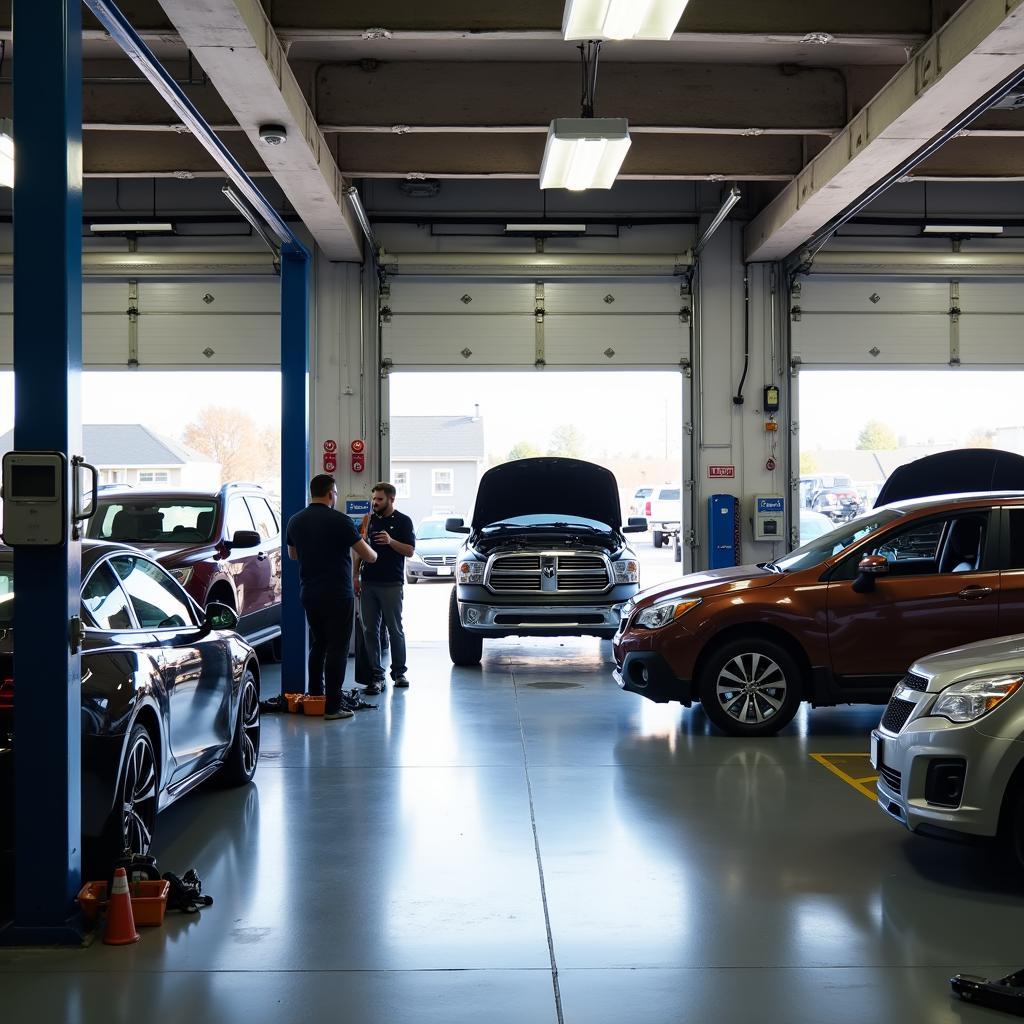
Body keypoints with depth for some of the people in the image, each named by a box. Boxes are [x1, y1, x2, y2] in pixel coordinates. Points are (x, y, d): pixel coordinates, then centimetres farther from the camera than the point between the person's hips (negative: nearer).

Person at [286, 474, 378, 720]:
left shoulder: (295, 521, 5)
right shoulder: (339, 521, -14)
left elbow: (292, 554, 23)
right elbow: (369, 556, -9)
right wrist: (371, 552, 14)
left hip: (308, 595, 6)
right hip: (337, 595, -6)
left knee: (317, 645, 19)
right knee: (337, 648, -2)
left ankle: (314, 698, 23)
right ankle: (333, 706, -4)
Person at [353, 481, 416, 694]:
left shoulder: (403, 521, 2)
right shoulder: (369, 520, 14)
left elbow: (410, 550, -4)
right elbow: (358, 550, 16)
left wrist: (391, 541, -20)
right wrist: (355, 576, 8)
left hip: (391, 584, -4)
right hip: (368, 583, 4)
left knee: (395, 630, 3)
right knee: (370, 630, 1)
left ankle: (399, 672, 15)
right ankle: (376, 674, 5)